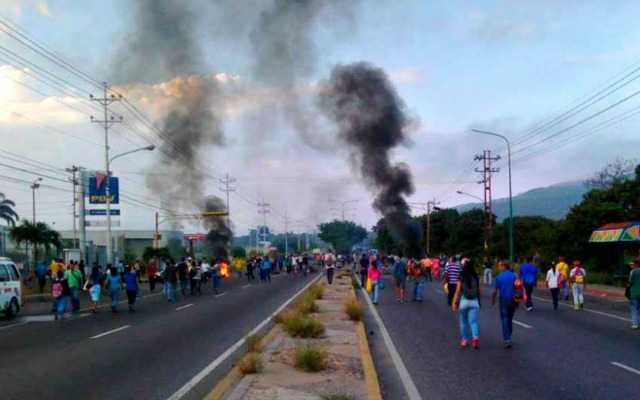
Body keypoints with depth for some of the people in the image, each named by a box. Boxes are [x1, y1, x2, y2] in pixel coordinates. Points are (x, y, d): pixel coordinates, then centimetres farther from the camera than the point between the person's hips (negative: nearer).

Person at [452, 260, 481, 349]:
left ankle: (464, 340, 20)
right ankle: (475, 336, -23)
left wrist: (454, 303, -3)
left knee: (463, 322, 14)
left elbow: (457, 292, -7)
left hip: (464, 302, -1)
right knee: (473, 321, -1)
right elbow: (479, 292, 9)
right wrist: (479, 301, 24)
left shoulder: (461, 279, -6)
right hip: (474, 302, 1)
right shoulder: (476, 279, 1)